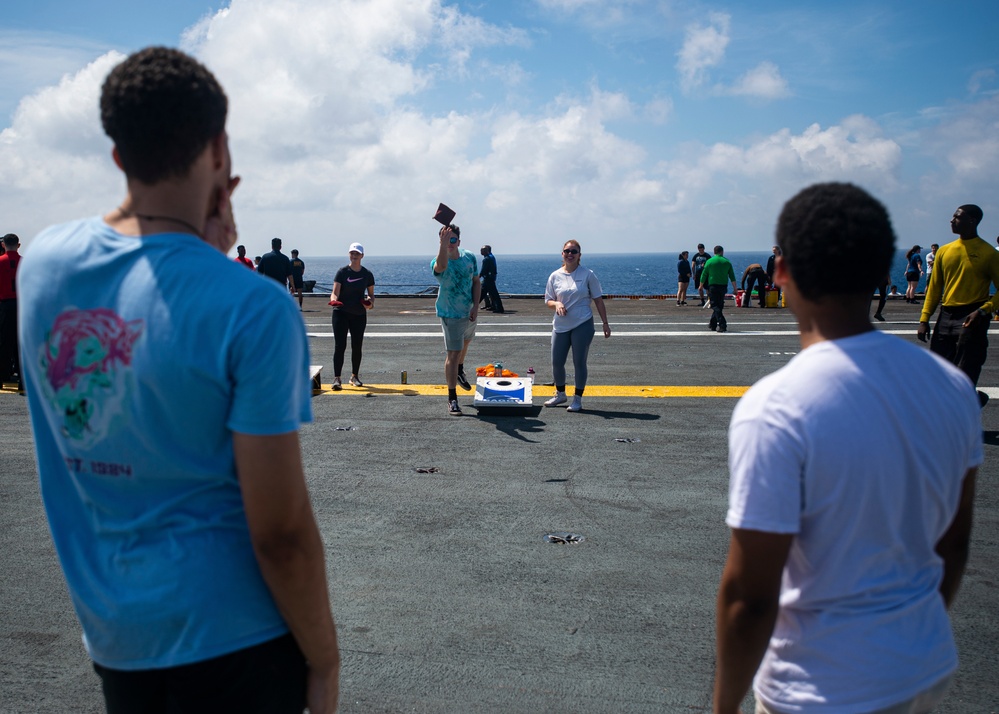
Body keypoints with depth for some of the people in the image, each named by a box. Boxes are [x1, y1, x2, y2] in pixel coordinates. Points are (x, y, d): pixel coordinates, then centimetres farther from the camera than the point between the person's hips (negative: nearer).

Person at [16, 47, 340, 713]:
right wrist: (324, 658, -7)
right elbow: (281, 533, -20)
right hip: (228, 632, -5)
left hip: (109, 631, 5)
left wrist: (201, 250, 4)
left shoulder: (43, 261, -6)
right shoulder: (252, 308, -23)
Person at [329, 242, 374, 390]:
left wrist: (370, 303, -8)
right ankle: (337, 378, -10)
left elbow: (371, 294, 13)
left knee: (357, 347, 10)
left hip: (359, 315, 3)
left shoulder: (367, 274, 4)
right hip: (341, 313, -3)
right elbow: (335, 292, -9)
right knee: (340, 346, -9)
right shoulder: (342, 272, -4)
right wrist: (334, 299, -31)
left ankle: (354, 377, 24)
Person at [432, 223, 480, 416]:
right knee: (453, 354, -11)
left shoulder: (469, 258, -6)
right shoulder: (438, 262, -23)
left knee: (466, 342, 29)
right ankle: (452, 399, -5)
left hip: (469, 313, 6)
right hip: (450, 315, -6)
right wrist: (443, 247, -69)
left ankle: (459, 371, 59)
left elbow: (476, 282, 4)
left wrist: (476, 305, -8)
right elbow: (441, 266, -50)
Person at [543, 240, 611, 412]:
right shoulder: (555, 276, 4)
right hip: (560, 326, 3)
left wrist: (605, 323, -1)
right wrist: (556, 304, -14)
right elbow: (548, 300, 10)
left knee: (579, 363, 2)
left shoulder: (587, 275, -2)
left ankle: (577, 399, 14)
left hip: (583, 325, -3)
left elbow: (598, 300, 2)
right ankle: (560, 394, 29)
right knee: (557, 362, 7)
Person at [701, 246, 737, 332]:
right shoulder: (727, 262, 6)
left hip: (713, 285, -3)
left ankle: (722, 325, -20)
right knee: (719, 305, 15)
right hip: (723, 286, 3)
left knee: (715, 306, -5)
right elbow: (732, 277, 6)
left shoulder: (709, 261, 0)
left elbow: (704, 275, 3)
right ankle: (712, 324, 24)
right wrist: (735, 288, 10)